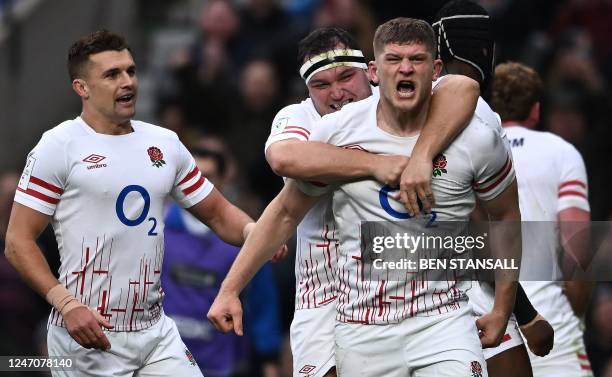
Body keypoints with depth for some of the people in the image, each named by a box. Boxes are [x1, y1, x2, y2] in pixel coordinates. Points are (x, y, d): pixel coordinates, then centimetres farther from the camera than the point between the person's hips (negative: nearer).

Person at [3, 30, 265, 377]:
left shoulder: (165, 143, 11)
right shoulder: (59, 146, -4)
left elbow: (218, 213, 17)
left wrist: (253, 231, -6)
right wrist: (67, 304, -19)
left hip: (155, 332, 5)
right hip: (86, 335, -5)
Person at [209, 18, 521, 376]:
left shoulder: (477, 137, -4)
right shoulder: (337, 131, -1)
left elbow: (506, 216, 12)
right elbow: (286, 213, 11)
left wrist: (502, 310, 13)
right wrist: (230, 290, 7)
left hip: (442, 318, -1)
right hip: (361, 329, 1)